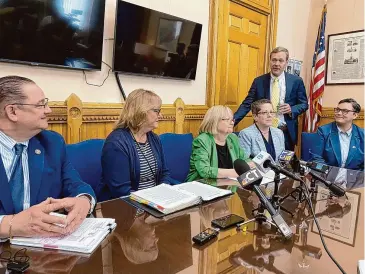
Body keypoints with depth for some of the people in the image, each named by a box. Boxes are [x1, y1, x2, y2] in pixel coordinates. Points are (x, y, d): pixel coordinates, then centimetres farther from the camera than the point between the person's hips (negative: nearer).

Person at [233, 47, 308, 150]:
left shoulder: (296, 81, 1)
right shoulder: (259, 81, 1)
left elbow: (304, 104, 7)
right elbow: (247, 104, -4)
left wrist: (292, 109, -14)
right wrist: (233, 120, -18)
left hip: (287, 133, 0)